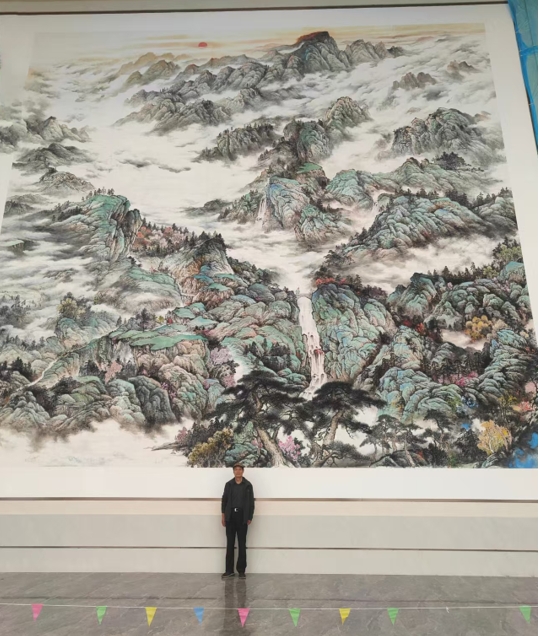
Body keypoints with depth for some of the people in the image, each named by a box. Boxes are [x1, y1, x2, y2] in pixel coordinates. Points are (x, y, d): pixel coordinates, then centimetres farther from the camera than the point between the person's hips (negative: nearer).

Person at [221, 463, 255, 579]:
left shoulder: (248, 485, 0)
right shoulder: (228, 484, 5)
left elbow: (251, 502, 1)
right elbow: (224, 500, 6)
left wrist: (250, 518, -3)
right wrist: (223, 515, 1)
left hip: (242, 517, -1)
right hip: (230, 516, 2)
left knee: (242, 544, 4)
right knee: (230, 544, 5)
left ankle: (241, 570, 11)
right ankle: (229, 570, 11)